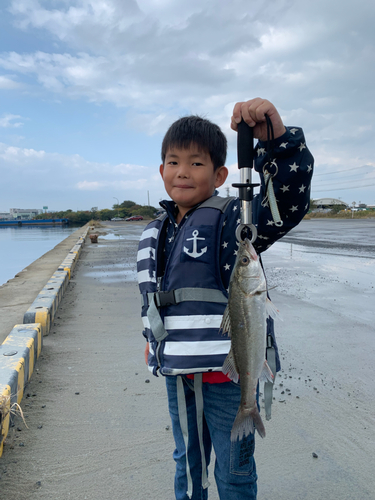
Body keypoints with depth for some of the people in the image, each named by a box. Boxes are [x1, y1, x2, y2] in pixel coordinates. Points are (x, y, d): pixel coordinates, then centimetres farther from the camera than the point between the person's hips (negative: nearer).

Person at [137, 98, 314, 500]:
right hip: (177, 373, 6)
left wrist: (276, 134, -42)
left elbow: (288, 198, -31)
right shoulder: (154, 235, 6)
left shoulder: (233, 220, -13)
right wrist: (152, 339, 21)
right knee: (187, 463, 26)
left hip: (228, 374, -5)